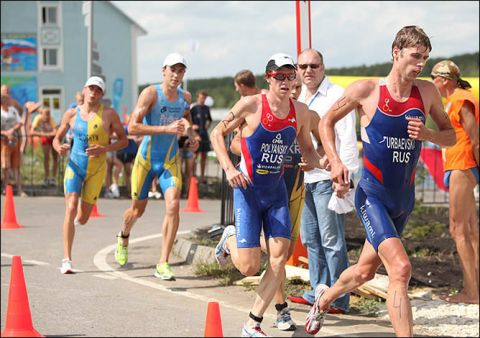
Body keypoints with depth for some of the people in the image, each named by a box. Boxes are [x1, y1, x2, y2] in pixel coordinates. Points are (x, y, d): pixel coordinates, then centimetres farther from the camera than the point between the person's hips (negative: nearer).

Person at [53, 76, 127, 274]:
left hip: (96, 170, 0)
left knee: (82, 219, 7)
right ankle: (67, 260, -18)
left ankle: (80, 215, 48)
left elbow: (124, 140, -1)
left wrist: (105, 148, -18)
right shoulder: (72, 114, 0)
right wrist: (59, 148, -15)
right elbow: (57, 138, 10)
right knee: (70, 209, -19)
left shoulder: (109, 114, -6)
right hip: (74, 166, 0)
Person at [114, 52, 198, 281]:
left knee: (173, 205, -19)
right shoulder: (151, 93, -15)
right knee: (138, 209, 12)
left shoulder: (185, 97, 1)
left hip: (171, 161, 3)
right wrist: (167, 129, -29)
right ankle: (124, 237, 50)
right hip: (146, 159, -3)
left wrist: (191, 136, 7)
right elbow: (132, 127, -23)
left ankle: (163, 264, -15)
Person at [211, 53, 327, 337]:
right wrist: (229, 168, -15)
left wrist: (325, 163, -9)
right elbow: (217, 133, -2)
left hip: (277, 191, 4)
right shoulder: (251, 105, -12)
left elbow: (308, 150, 13)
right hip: (248, 189, -4)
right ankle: (230, 239, 29)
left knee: (279, 260, -5)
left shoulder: (301, 112, 0)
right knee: (249, 267, -7)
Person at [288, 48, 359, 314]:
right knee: (311, 238, 12)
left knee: (331, 240, -7)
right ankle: (318, 292, 21)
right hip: (303, 178, 8)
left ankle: (339, 299, -4)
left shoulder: (336, 96, -7)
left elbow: (347, 138, -12)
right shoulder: (300, 98, 18)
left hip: (327, 177, -8)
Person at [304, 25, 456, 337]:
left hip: (404, 199, 5)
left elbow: (451, 136, 8)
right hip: (373, 196, -5)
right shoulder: (366, 90, -10)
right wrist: (335, 163, -9)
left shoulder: (427, 92, -1)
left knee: (366, 271, 21)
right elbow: (326, 122, 4)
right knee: (401, 268, -23)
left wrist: (427, 134, -14)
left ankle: (324, 298, 50)